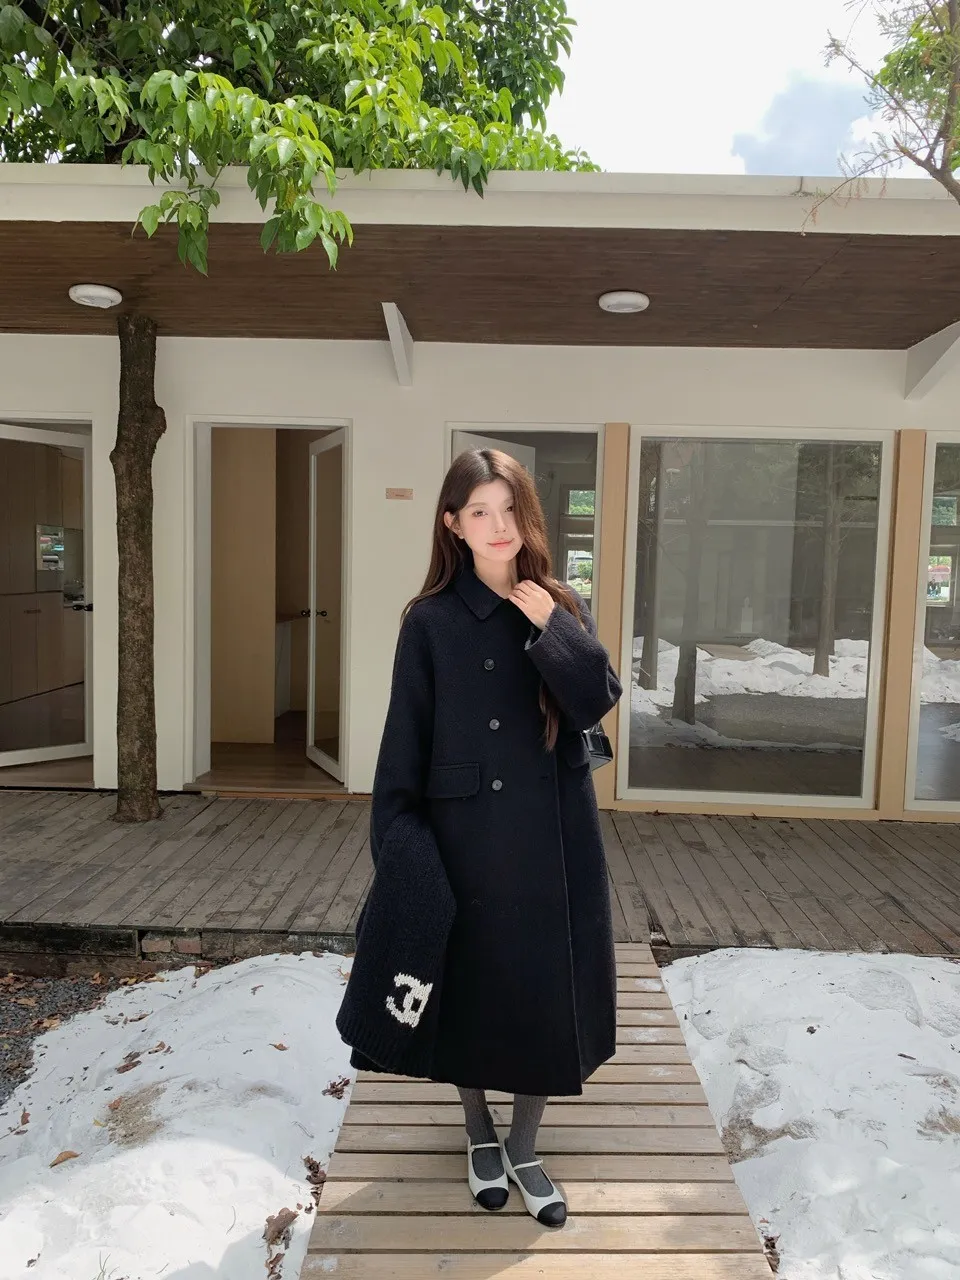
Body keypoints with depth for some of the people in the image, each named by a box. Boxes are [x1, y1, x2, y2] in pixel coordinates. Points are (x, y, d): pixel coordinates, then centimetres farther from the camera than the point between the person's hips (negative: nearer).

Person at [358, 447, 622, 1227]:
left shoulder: (564, 609, 2)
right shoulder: (431, 621, -6)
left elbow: (598, 703, -10)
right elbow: (405, 740, -5)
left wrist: (552, 626, -18)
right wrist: (394, 846, -6)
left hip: (552, 835, 2)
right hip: (465, 833, -2)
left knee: (548, 990, 10)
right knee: (468, 987, 13)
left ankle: (524, 1149, 34)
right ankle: (480, 1138, 40)